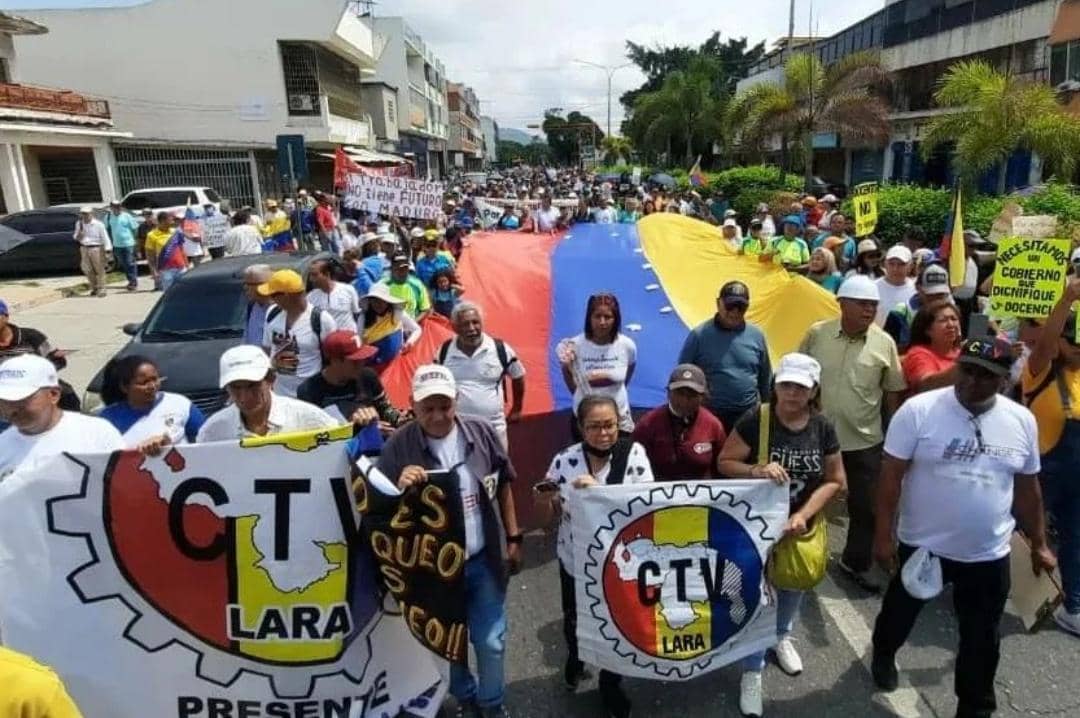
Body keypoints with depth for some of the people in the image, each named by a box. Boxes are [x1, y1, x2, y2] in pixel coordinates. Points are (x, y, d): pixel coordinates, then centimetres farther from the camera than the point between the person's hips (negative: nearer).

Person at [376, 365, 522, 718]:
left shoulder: (481, 434, -8)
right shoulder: (398, 447, -14)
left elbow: (503, 487, 5)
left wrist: (513, 538, 7)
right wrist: (400, 488, -30)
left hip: (484, 560, 1)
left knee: (491, 641, 14)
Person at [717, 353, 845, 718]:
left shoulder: (823, 429, -11)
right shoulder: (755, 421, -20)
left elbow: (835, 481, -6)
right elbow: (724, 462, -14)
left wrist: (803, 515, -17)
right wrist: (756, 470, -33)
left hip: (801, 525, 4)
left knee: (794, 584, 26)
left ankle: (782, 636, 56)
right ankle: (752, 670, 22)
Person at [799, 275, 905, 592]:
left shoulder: (884, 343, -6)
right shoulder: (817, 334, -7)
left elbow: (893, 392, 2)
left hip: (865, 440, 1)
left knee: (865, 506, 11)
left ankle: (857, 562, 32)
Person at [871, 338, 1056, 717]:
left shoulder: (1022, 421, -3)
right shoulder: (919, 410, -16)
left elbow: (1027, 489, 9)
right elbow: (891, 476, -13)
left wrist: (1039, 544, 13)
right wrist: (883, 535, -14)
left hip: (989, 555, 3)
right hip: (921, 545, -2)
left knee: (982, 640, 16)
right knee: (900, 610, 20)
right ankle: (883, 654, 51)